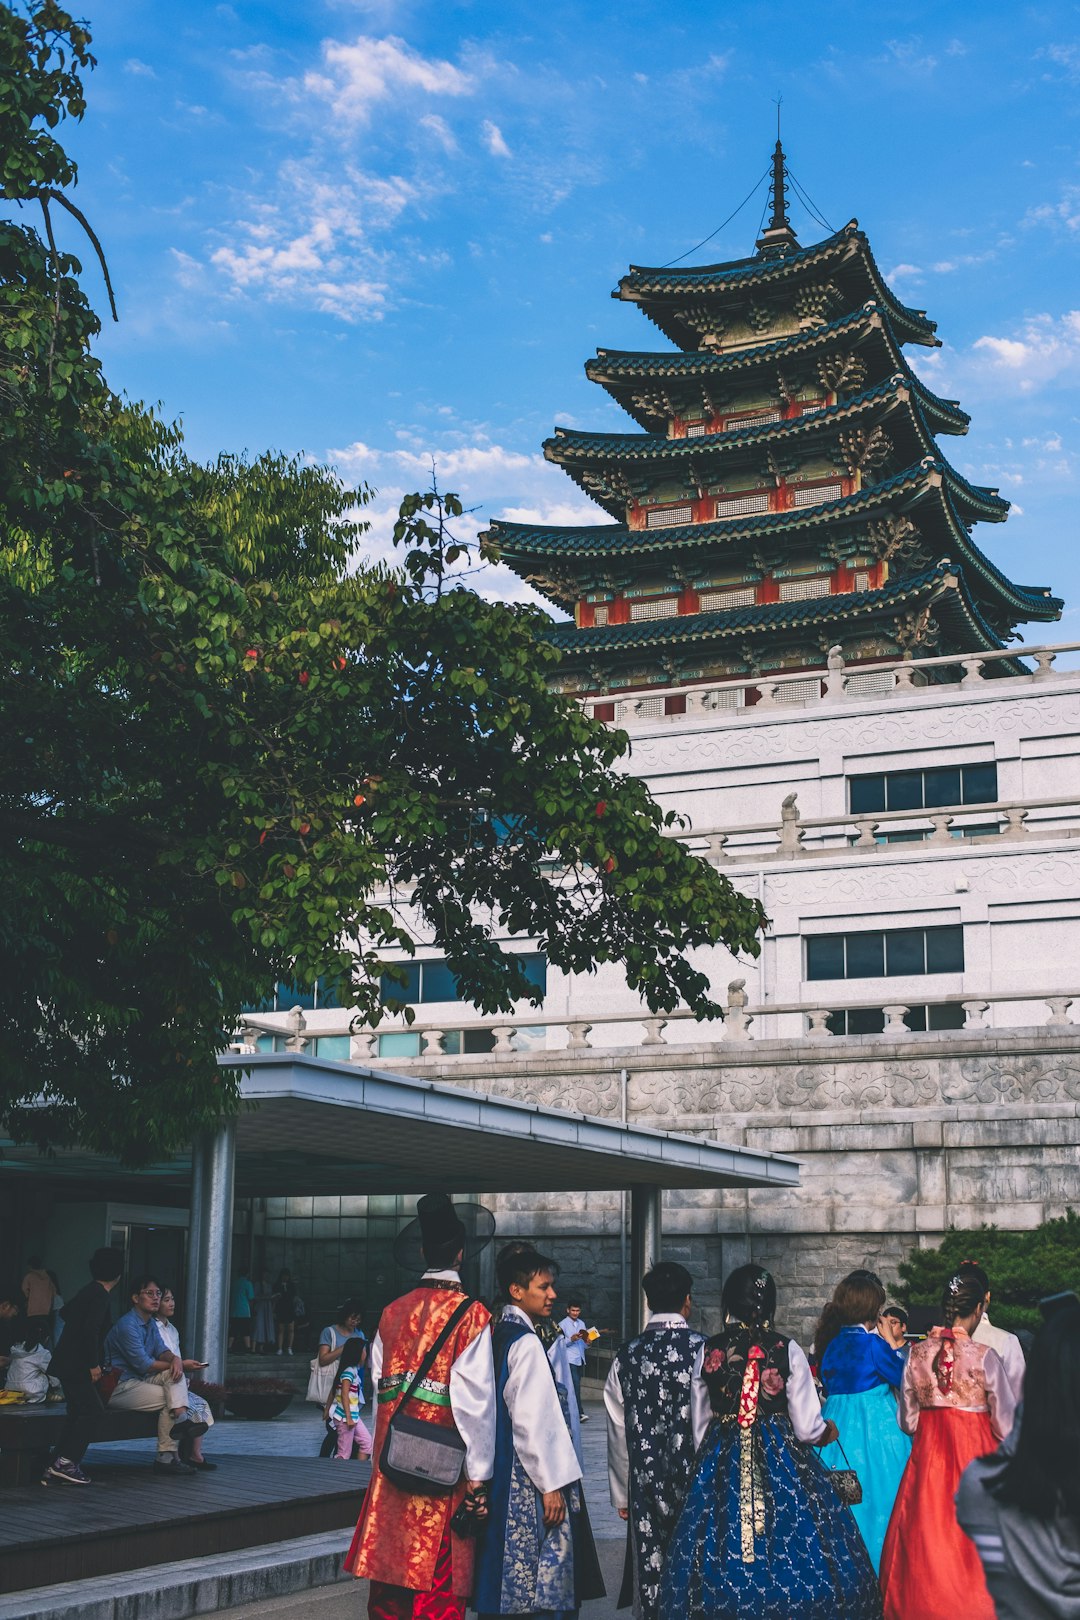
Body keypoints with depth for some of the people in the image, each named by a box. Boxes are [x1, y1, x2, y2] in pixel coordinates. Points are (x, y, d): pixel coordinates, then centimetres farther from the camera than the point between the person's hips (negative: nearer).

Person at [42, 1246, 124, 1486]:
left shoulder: (89, 1291, 13)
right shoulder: (100, 1295, -16)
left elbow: (66, 1312, 29)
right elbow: (90, 1330, -25)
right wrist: (93, 1364, -19)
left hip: (68, 1364, 10)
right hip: (76, 1366, -10)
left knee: (77, 1413, 11)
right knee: (93, 1411, -9)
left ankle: (56, 1467, 10)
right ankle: (66, 1462, -13)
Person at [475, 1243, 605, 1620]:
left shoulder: (498, 1335, 11)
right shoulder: (526, 1342, -16)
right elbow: (532, 1420, -20)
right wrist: (551, 1484, -17)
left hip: (501, 1472, 9)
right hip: (527, 1478, -9)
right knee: (537, 1588, -5)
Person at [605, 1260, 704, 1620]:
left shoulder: (627, 1356, 2)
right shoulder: (704, 1350, -8)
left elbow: (618, 1432, 5)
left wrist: (621, 1495, 14)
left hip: (645, 1484, 2)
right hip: (696, 1482, -2)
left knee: (650, 1574, 7)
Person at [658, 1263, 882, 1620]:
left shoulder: (707, 1351, -1)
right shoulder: (787, 1350, -7)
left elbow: (699, 1427, 8)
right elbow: (807, 1428, -6)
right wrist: (827, 1430, 17)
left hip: (721, 1463, 2)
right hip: (782, 1459, -2)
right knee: (794, 1557, 7)